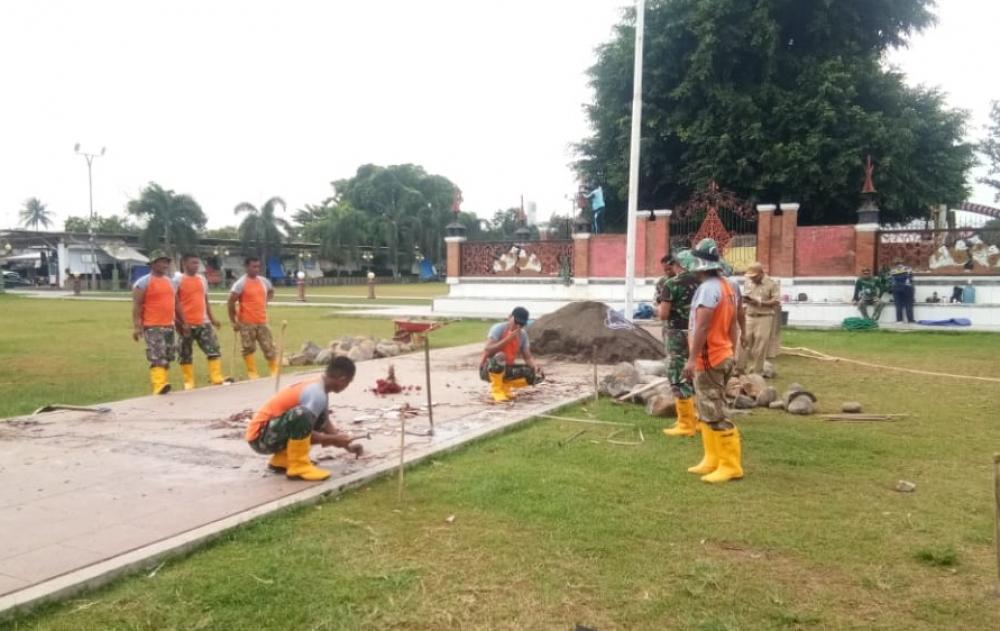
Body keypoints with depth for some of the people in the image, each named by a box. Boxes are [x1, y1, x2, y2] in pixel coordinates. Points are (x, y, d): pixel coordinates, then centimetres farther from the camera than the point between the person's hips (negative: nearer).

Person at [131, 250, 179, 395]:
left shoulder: (171, 282, 16)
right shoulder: (143, 283, -5)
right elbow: (136, 306, -8)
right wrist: (136, 327, -14)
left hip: (169, 326, 7)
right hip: (152, 327, -7)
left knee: (167, 357, 9)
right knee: (157, 358, -16)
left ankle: (163, 384, 16)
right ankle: (159, 385, -21)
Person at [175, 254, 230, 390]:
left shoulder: (202, 279, 13)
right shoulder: (178, 280, -6)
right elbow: (175, 303, -9)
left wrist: (212, 318, 13)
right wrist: (182, 323, -15)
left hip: (203, 322, 5)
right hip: (186, 324, -5)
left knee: (214, 349, -3)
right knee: (186, 354, 5)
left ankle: (217, 378, 0)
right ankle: (188, 382, 15)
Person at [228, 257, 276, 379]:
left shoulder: (264, 281, 7)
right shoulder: (241, 283, -10)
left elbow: (271, 292, 30)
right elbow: (231, 302, -10)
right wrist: (233, 321, -8)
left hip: (262, 321, 5)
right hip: (246, 323, -5)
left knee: (269, 348, 5)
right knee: (248, 349, 3)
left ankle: (275, 371, 14)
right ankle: (252, 373, 12)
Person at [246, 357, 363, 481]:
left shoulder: (317, 388, 9)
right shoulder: (317, 394, -21)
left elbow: (325, 424, 21)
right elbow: (305, 431, -19)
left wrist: (347, 444, 21)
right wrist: (333, 440, -9)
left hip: (274, 434, 10)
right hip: (260, 437, -10)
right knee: (301, 415, -32)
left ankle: (282, 459, 15)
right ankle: (298, 467, -18)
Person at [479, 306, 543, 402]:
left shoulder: (523, 334, 1)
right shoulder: (498, 328, -16)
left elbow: (528, 357, 1)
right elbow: (488, 350, -27)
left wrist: (535, 366, -21)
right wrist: (508, 338, -29)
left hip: (506, 369, 6)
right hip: (488, 369, -6)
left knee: (537, 375, -10)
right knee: (500, 357, -40)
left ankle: (505, 386, 8)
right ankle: (497, 390, -16)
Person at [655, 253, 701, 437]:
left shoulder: (670, 284, -14)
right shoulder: (699, 281, 7)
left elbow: (663, 315, -16)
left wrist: (658, 303, 3)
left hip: (677, 335, -7)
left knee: (679, 379, -1)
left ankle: (686, 424, 2)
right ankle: (696, 419, 24)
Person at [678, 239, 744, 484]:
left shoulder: (708, 288, -19)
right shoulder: (728, 286, 12)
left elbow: (702, 327, -24)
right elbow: (733, 324, 16)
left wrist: (692, 359, -22)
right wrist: (732, 351, 21)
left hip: (708, 359, -10)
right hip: (723, 355, 10)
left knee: (715, 415, -5)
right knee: (707, 412, 16)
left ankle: (731, 465, 0)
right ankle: (713, 460, 21)